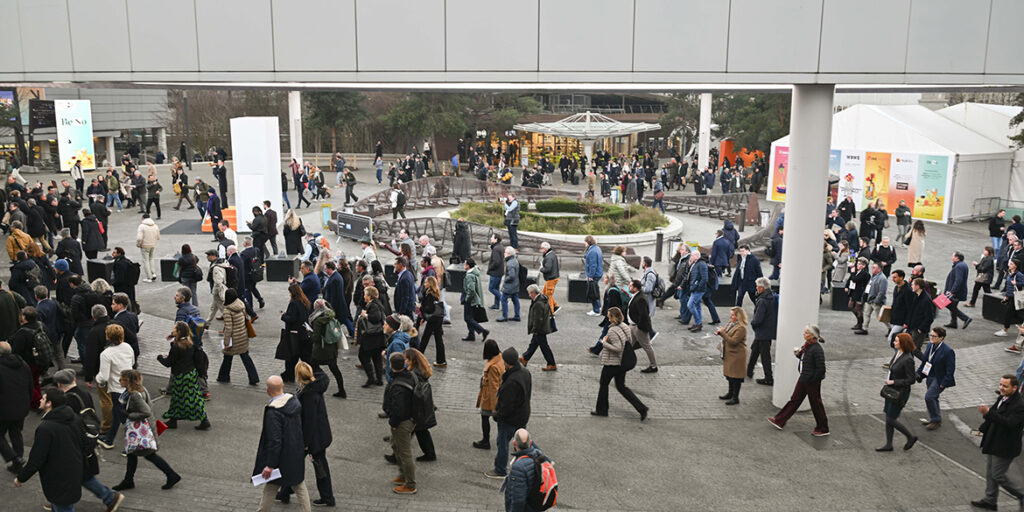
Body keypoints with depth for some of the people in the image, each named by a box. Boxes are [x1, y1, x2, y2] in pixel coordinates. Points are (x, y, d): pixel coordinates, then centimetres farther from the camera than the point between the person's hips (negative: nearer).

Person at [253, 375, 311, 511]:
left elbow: (275, 441, -26)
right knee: (299, 486, 18)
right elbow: (301, 425, 9)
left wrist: (270, 465, -20)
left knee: (270, 489, 13)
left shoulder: (273, 412, -26)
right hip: (297, 455, 6)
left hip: (282, 458, -6)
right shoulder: (294, 401, -5)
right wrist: (304, 444, 22)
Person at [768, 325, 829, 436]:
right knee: (795, 399, 16)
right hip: (803, 378, 9)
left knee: (816, 404, 6)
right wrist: (798, 354, -2)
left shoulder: (817, 350, -23)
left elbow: (821, 368, -23)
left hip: (812, 381, -9)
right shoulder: (807, 346, 3)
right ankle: (779, 421, 23)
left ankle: (823, 429, 22)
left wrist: (812, 379, -18)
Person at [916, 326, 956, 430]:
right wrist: (919, 373, 7)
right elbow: (924, 360, 12)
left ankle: (936, 420, 5)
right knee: (933, 398, 19)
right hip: (930, 377, 8)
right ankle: (933, 418, 37)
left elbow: (950, 369, -18)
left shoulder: (948, 351, -22)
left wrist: (943, 383, -18)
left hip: (940, 379, -8)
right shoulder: (930, 345, 1)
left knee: (929, 397, -13)